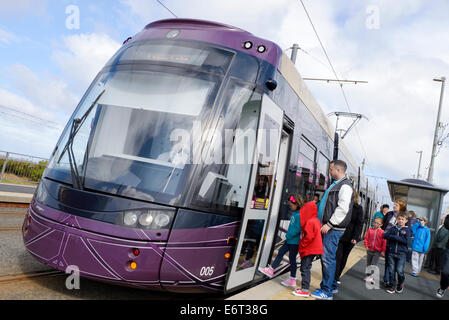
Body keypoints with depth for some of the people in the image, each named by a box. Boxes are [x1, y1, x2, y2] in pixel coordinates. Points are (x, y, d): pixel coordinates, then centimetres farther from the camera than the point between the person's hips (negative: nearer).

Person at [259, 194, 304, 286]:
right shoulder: (294, 213, 6)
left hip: (294, 241, -9)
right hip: (290, 239, 9)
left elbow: (297, 229, -25)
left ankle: (292, 279, 16)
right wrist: (288, 235, 9)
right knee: (280, 252, 14)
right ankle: (271, 270, 24)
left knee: (292, 258, 2)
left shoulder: (299, 215, -22)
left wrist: (288, 236, -16)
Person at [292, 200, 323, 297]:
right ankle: (305, 287, 22)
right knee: (305, 268, 16)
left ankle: (305, 290, -2)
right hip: (312, 249, 10)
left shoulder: (310, 222, -18)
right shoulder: (316, 221, 14)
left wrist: (301, 245, -12)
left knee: (305, 268, -5)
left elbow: (308, 237, -25)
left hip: (309, 250, -10)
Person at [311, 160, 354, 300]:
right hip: (328, 227, 10)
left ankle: (327, 292, -1)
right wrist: (324, 223, 22)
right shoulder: (336, 184, 20)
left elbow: (343, 209, -21)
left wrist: (329, 224, -20)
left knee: (328, 258, -8)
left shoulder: (345, 186, -12)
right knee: (325, 258, 14)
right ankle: (326, 286, 24)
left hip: (333, 229, -10)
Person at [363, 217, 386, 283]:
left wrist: (383, 251, -10)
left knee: (373, 265, -8)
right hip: (369, 250, 4)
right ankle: (368, 276, 27)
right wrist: (366, 246, 0)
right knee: (368, 264, 14)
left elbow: (384, 242, -8)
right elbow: (366, 238, 7)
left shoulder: (382, 232, -10)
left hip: (377, 251, -4)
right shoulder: (370, 230, -1)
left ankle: (372, 278, -3)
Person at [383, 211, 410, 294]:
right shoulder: (392, 228, 7)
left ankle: (400, 284, 22)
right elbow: (385, 235, -5)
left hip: (401, 253, -2)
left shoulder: (406, 230, 1)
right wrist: (398, 238, -13)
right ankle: (391, 285, 19)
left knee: (399, 271, -6)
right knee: (391, 270, 5)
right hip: (391, 252, 2)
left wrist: (394, 237, -13)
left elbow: (406, 241, -12)